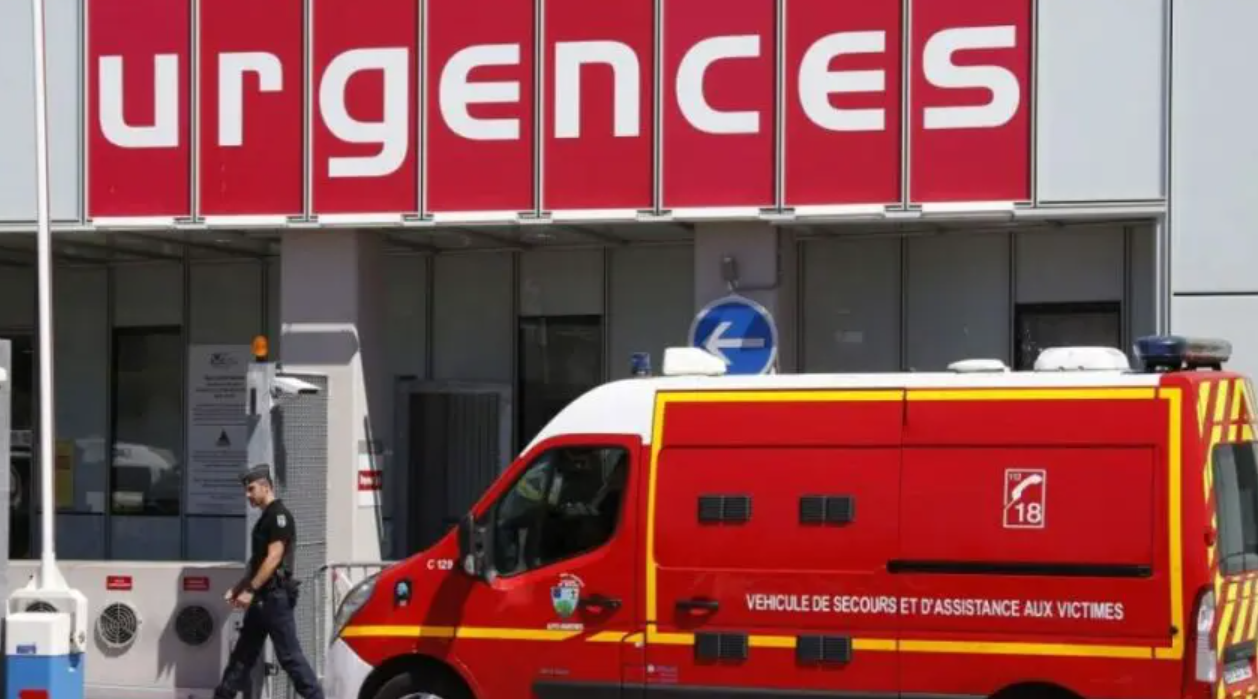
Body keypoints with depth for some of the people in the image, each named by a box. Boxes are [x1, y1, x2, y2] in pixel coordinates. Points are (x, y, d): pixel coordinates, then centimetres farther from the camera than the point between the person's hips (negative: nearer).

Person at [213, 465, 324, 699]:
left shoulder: (279, 515, -12)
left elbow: (274, 557, -20)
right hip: (262, 598, 10)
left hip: (275, 597, -10)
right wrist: (237, 589, 15)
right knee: (243, 653, 11)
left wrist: (250, 590, -21)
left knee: (289, 655, -9)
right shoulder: (265, 518, 18)